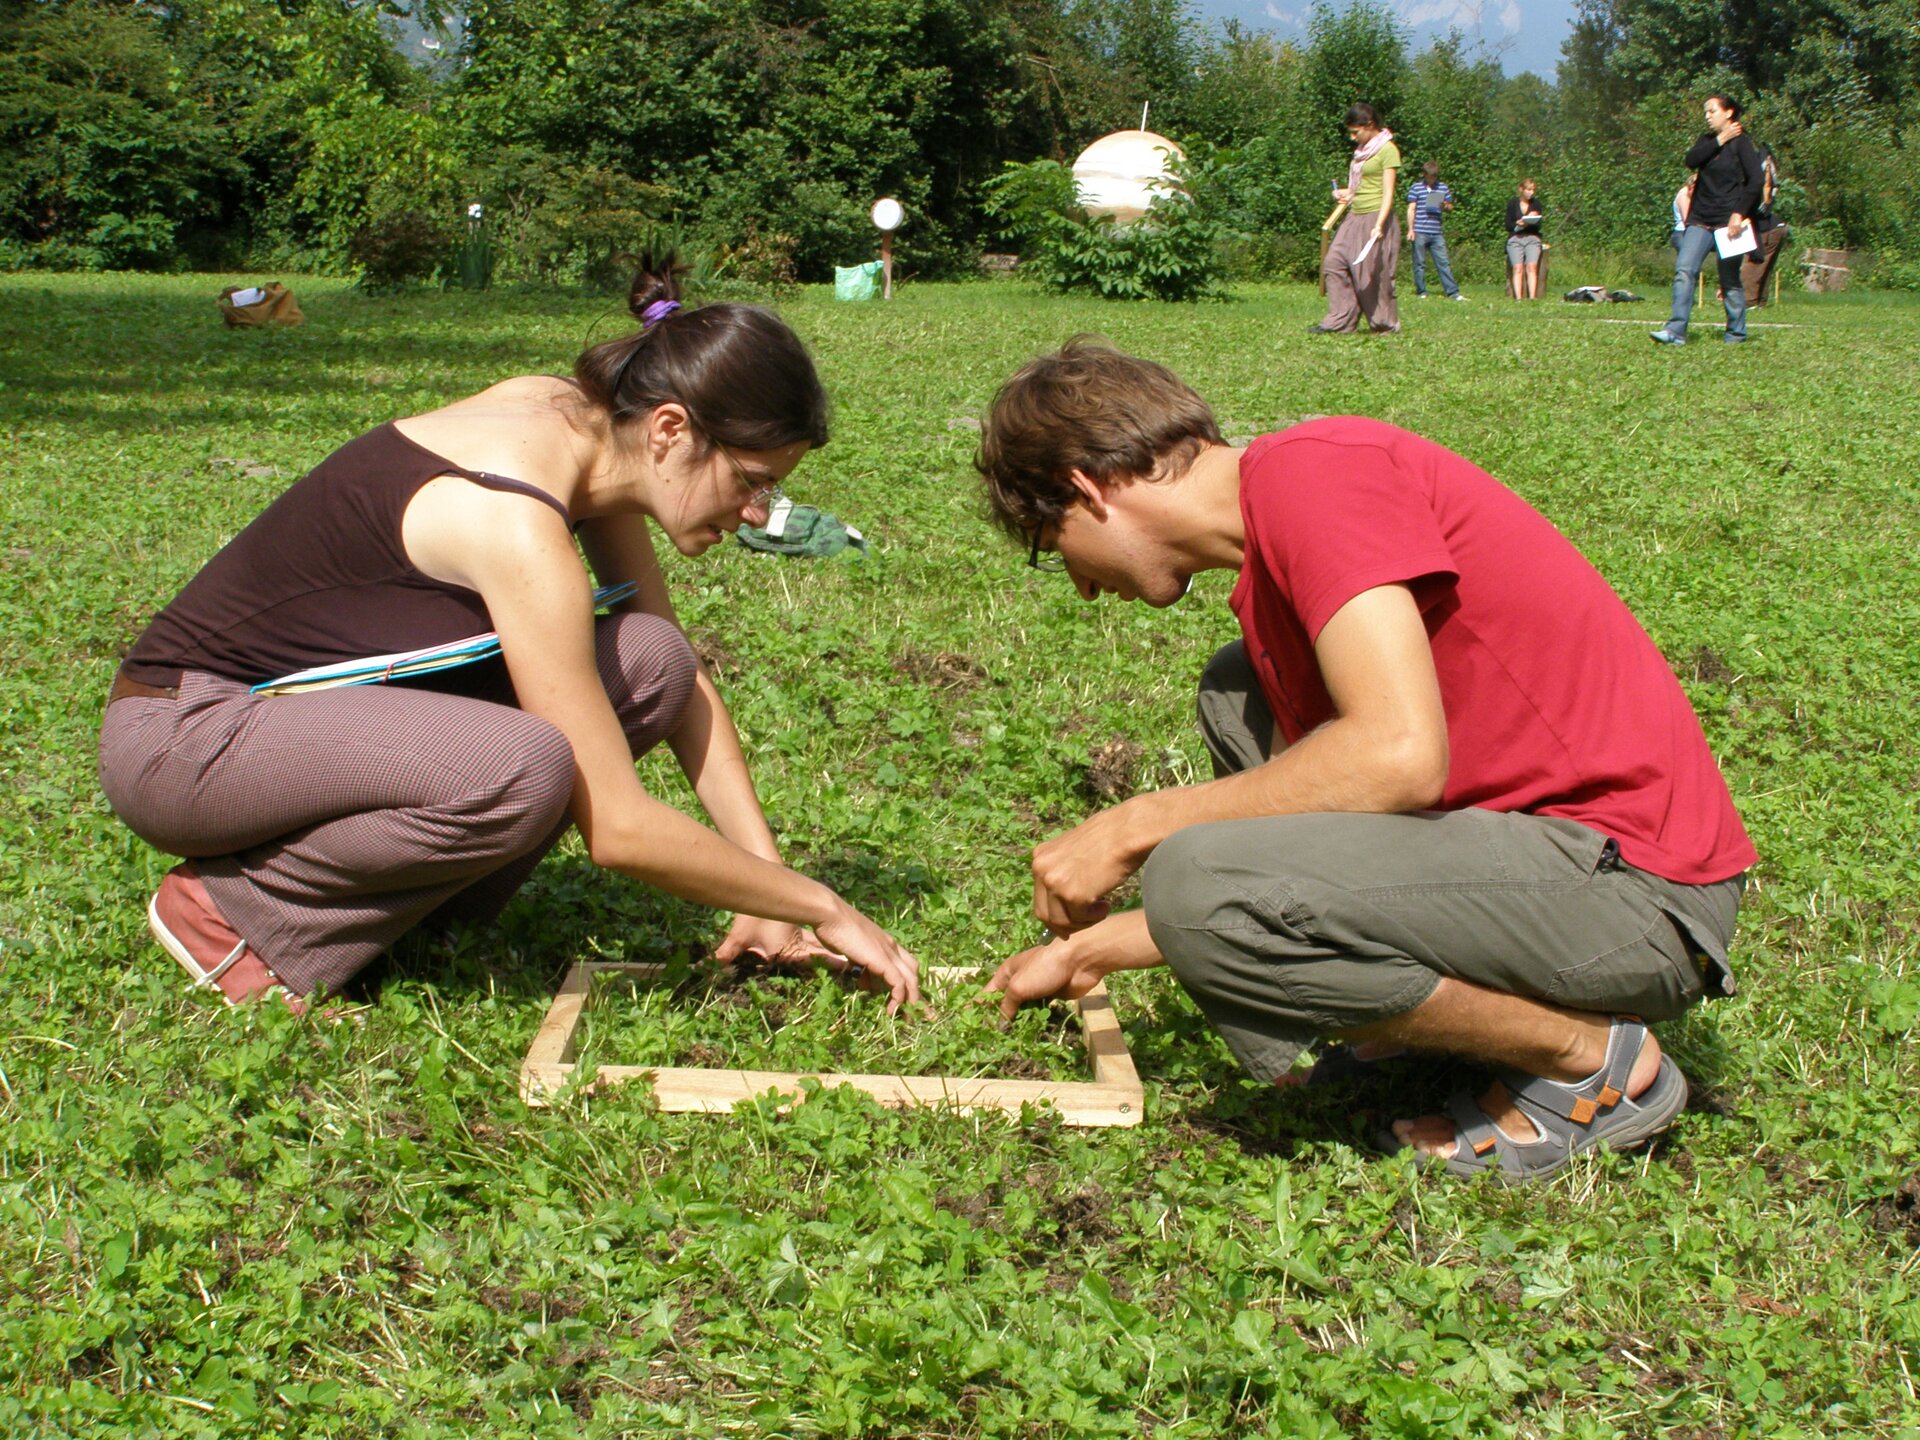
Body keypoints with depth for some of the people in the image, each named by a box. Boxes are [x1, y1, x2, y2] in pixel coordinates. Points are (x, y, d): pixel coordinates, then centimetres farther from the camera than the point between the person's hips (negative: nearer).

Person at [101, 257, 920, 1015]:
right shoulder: (517, 527, -29)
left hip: (307, 701, 8)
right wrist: (821, 908, -17)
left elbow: (688, 683, 5)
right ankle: (233, 913, -12)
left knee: (650, 664, -8)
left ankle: (406, 889, 0)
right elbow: (617, 829, -28)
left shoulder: (585, 424, -4)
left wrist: (767, 893, -1)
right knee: (522, 769, -35)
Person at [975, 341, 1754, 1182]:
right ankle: (1470, 996, 12)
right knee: (1239, 693, 20)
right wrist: (1090, 951, 28)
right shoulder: (1269, 577, 15)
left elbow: (1402, 756, -27)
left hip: (1634, 883, -10)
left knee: (1194, 880, -24)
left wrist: (1133, 827, -16)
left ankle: (1592, 1058, -5)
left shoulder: (1318, 469, -14)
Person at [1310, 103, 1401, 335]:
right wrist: (1345, 194, 6)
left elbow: (1388, 193, -14)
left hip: (1376, 217, -8)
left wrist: (1379, 225, -23)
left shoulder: (1387, 150, -7)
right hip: (1355, 217, 8)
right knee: (1334, 263, -3)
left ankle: (1386, 325, 7)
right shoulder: (1361, 150, 17)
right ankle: (1339, 321, -2)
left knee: (1374, 271, -6)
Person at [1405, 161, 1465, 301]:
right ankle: (1421, 292, 11)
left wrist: (1446, 206, -7)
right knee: (1419, 263, 2)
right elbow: (1411, 209, 2)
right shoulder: (1416, 188, 4)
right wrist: (1410, 229, -5)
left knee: (1443, 263, 0)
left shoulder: (1443, 187, 12)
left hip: (1437, 232, 2)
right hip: (1420, 232, -2)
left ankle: (1453, 292, -2)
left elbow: (1450, 206, 18)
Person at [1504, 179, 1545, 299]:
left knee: (1532, 266, -23)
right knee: (1517, 267, -22)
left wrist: (1526, 223, -15)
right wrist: (1518, 223, -16)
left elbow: (1538, 226, 5)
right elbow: (1508, 226, 4)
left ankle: (1532, 297, -30)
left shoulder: (1536, 203, 10)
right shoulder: (1512, 203, 7)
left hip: (1532, 238, 1)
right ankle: (1518, 297, -29)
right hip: (1515, 238, -1)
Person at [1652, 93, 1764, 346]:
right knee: (1684, 270, -12)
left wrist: (1740, 214, -17)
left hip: (1728, 221, -5)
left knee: (1730, 280, 1)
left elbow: (1757, 180, -10)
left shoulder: (1740, 143, -1)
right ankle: (1676, 330, -18)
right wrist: (1720, 141, -7)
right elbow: (1691, 160, -4)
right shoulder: (1706, 141, 17)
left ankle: (1736, 333, 13)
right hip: (1700, 220, 5)